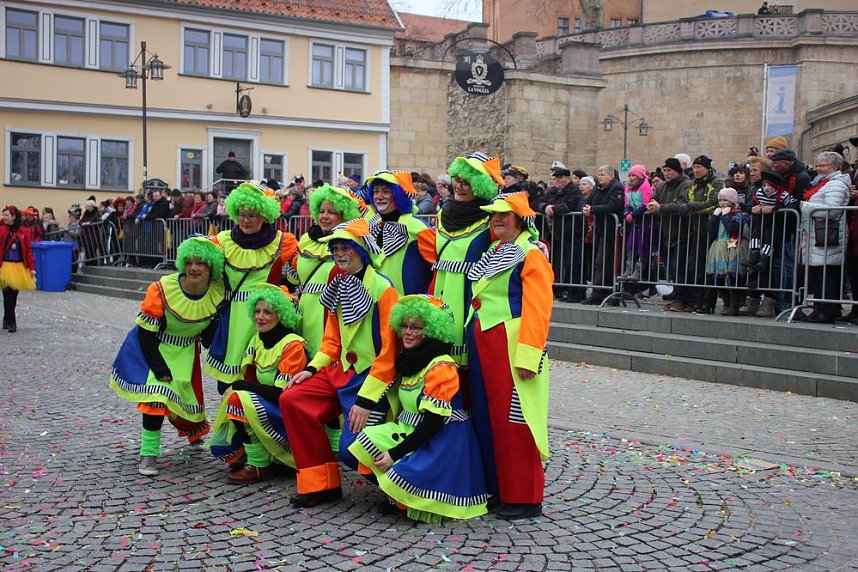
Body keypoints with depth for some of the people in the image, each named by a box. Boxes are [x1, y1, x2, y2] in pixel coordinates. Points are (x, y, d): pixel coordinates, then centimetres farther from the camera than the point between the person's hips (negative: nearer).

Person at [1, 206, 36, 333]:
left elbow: (28, 250, 5)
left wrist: (32, 267, 0)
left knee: (14, 295, 9)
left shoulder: (23, 232, 4)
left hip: (19, 267, 2)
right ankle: (11, 322, 0)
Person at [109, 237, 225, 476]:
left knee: (186, 396, 8)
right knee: (158, 392, -21)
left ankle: (195, 431, 45)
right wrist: (160, 369, -20)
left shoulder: (218, 293, -16)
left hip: (186, 350, 4)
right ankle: (148, 454, -8)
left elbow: (212, 330, 2)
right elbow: (145, 332, -20)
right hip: (153, 348, -3)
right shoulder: (162, 289, -27)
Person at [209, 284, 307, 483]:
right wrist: (235, 389, -11)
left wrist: (239, 386, -19)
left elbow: (281, 393, -23)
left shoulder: (293, 345, -16)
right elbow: (252, 382, 10)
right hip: (268, 410, 8)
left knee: (241, 398, -28)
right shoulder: (258, 340, 8)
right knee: (221, 446, -5)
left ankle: (259, 466, -16)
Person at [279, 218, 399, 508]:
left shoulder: (383, 288, -16)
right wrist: (312, 368, 4)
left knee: (351, 448, -17)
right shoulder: (338, 287, 9)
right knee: (292, 399, -4)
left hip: (372, 376, -8)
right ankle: (321, 484, 4)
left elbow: (389, 350, -18)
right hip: (342, 371, 8)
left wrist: (367, 399, -21)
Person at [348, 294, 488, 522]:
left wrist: (395, 453, -19)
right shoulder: (409, 360, 8)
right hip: (411, 431, 9)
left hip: (444, 441, -9)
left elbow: (432, 424, -21)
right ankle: (397, 494, 0)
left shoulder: (441, 367, -18)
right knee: (365, 439, -8)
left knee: (400, 477, -28)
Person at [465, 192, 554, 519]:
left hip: (510, 346, -8)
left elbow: (537, 310, -15)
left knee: (513, 420, -4)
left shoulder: (531, 256, -8)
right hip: (483, 345, 8)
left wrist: (528, 356, -21)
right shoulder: (492, 253, 17)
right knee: (485, 416, 11)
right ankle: (497, 488, 23)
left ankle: (524, 498, 7)